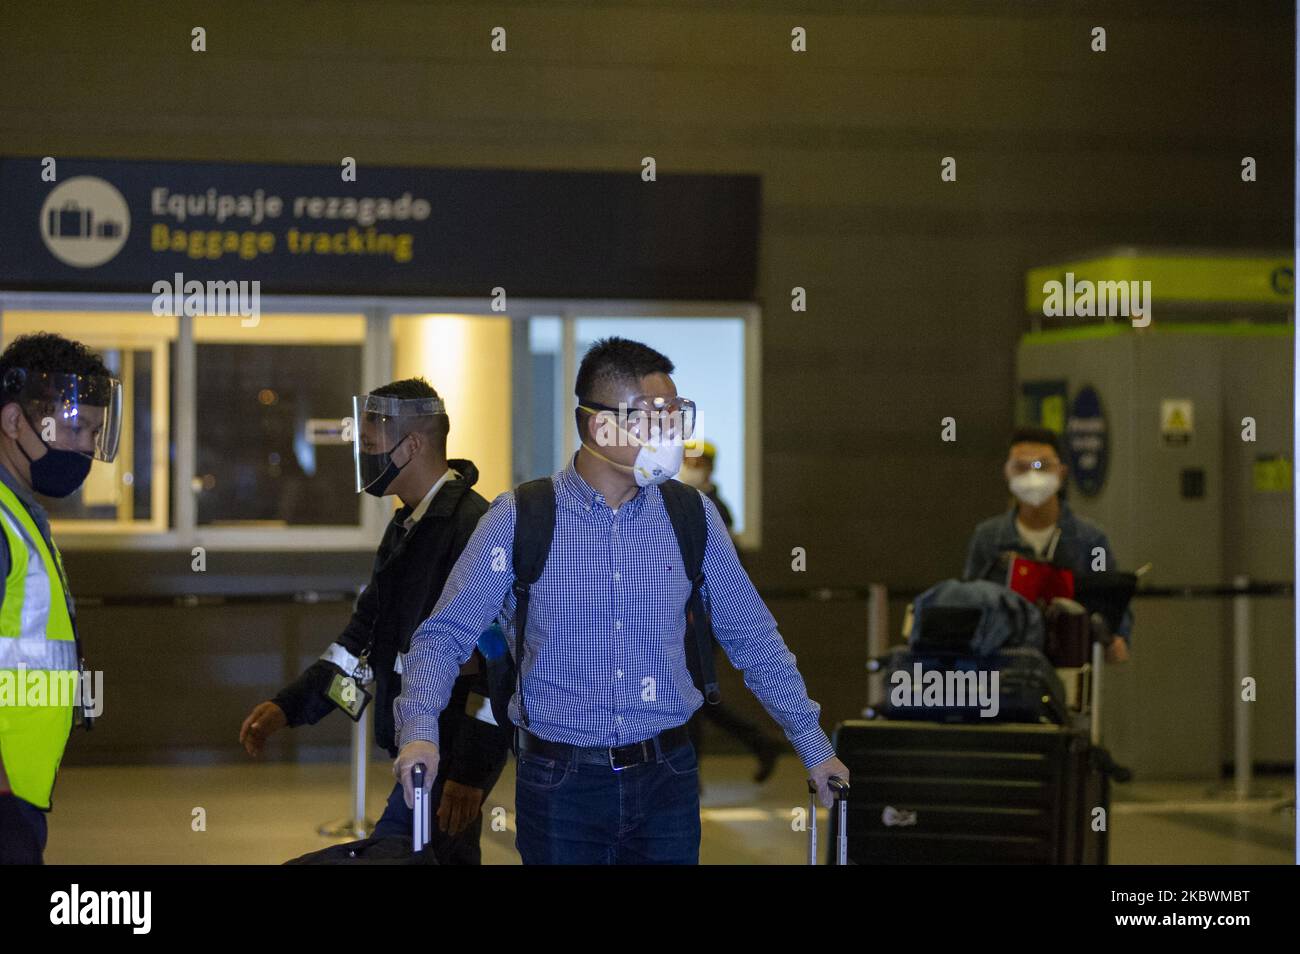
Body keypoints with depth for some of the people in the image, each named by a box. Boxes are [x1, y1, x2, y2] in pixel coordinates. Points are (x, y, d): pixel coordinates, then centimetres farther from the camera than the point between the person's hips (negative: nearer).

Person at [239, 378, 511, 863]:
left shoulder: (473, 527, -17)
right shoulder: (405, 527, 15)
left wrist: (471, 771, -23)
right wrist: (287, 706, 11)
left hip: (453, 757, -10)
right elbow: (364, 633, 20)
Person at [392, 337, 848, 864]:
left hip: (667, 781, 2)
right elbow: (444, 634, -4)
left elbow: (753, 639, 11)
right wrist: (420, 732, -21)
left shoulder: (692, 518, 3)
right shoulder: (519, 521, -6)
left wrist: (814, 747, 11)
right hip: (560, 785, -2)